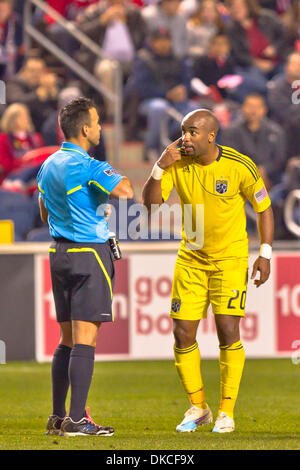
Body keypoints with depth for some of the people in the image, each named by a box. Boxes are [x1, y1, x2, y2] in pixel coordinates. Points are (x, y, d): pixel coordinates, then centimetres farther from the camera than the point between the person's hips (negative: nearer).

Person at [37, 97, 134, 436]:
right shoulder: (87, 166, -16)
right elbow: (125, 191, -27)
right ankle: (76, 420, -11)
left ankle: (58, 417, 16)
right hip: (90, 253, -8)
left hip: (59, 252, 8)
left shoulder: (48, 165, 12)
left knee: (67, 339, 14)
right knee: (85, 339, -8)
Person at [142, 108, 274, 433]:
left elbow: (263, 207, -2)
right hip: (191, 257, 3)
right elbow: (150, 203, -8)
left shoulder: (239, 166, -14)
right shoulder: (178, 163, -6)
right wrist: (160, 168, -22)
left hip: (230, 257, -3)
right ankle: (198, 407, 16)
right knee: (183, 334, -1)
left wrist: (265, 254, -6)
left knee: (227, 330, -12)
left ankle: (226, 412, 0)